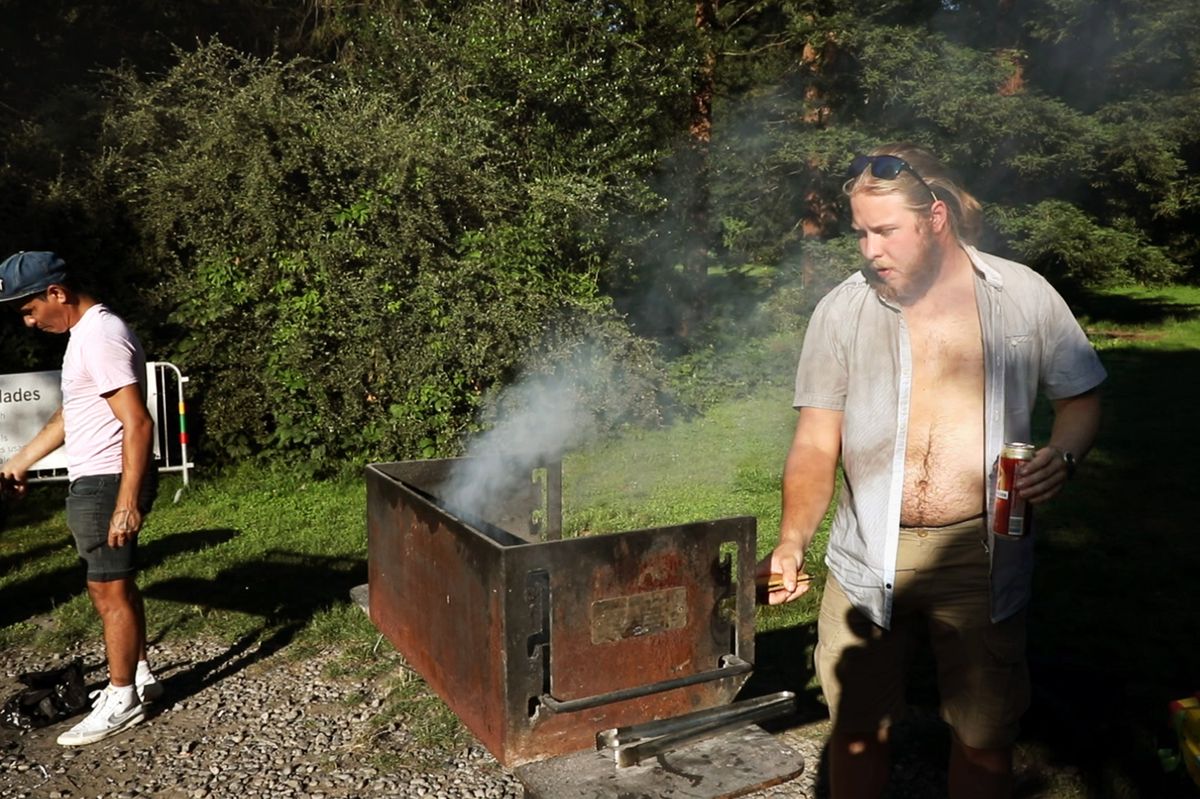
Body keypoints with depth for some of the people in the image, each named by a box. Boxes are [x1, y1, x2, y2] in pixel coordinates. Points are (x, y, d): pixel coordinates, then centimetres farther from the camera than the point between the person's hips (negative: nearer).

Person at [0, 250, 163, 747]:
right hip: (92, 483, 10)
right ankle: (139, 676, 31)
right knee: (115, 586, 18)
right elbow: (70, 414, 24)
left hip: (108, 484, -10)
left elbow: (138, 424, -26)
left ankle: (122, 701, 13)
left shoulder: (101, 337, -20)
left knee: (110, 591, 0)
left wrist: (127, 502, -27)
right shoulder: (85, 333, 13)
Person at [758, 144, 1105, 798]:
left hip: (982, 557, 0)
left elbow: (1080, 397, 10)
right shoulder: (841, 312, -1)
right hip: (867, 558, 1)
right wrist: (792, 542, -17)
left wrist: (1062, 455, -12)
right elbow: (816, 445, -3)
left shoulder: (1025, 296, 0)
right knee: (858, 731, 12)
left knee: (984, 740, 11)